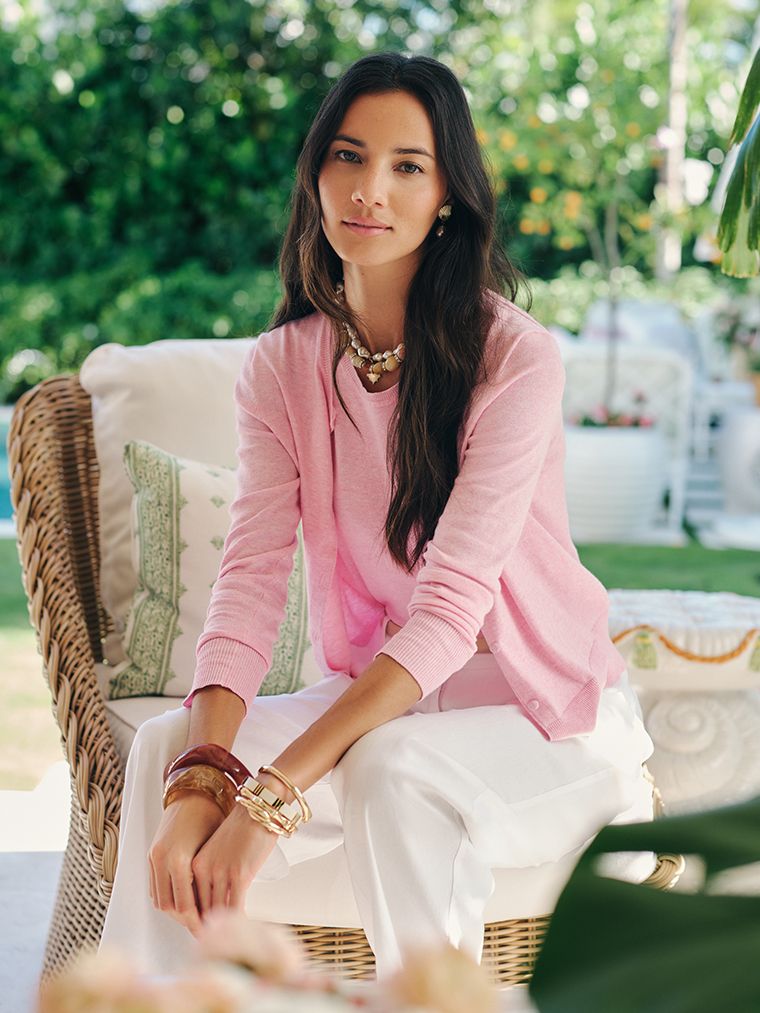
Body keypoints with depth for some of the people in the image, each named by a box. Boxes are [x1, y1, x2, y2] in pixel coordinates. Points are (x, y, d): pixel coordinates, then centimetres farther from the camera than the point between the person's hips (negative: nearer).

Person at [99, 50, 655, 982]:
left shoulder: (515, 360, -17)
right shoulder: (280, 367, -1)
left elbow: (450, 608, -24)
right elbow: (251, 576, -12)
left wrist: (274, 795, -32)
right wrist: (202, 775, -30)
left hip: (539, 707, -4)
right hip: (374, 700, 4)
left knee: (396, 770, -35)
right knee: (166, 746, -21)